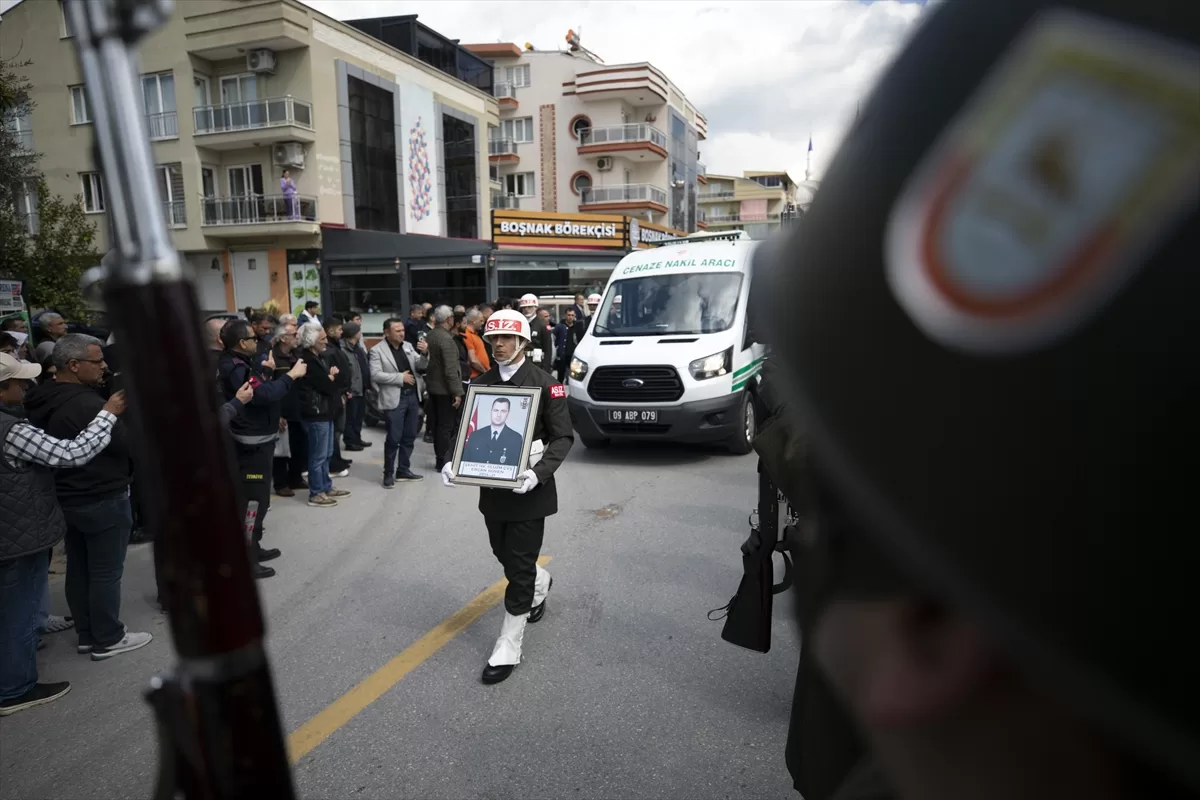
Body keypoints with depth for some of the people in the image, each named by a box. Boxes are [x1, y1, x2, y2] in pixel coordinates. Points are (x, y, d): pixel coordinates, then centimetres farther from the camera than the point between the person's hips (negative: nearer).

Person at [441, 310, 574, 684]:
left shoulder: (544, 383, -10)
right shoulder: (481, 383, 4)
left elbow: (563, 437, -11)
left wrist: (539, 473, -26)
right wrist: (453, 462, -12)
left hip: (528, 489, -5)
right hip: (492, 487, 5)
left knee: (519, 566, 0)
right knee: (505, 555, 21)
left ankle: (508, 648, 14)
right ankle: (540, 584, 53)